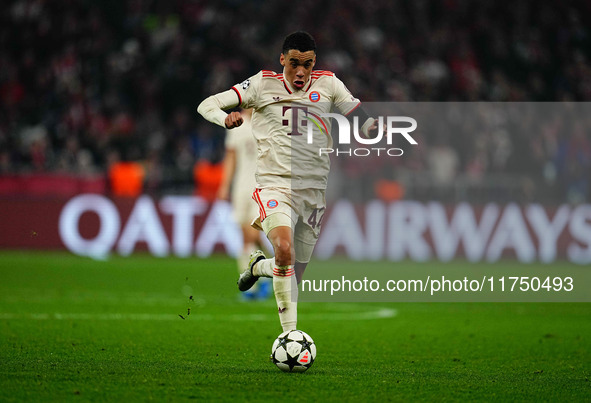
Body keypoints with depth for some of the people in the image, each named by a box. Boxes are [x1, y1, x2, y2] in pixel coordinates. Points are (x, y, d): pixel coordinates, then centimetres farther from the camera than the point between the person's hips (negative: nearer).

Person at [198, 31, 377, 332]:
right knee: (284, 250, -31)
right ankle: (291, 332, -25)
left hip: (314, 191, 4)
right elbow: (207, 105, 0)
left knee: (294, 275, 8)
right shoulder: (263, 84, 1)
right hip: (275, 185, -4)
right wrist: (226, 118, -23)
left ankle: (258, 266, 43)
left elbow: (362, 120, 11)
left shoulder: (328, 85, 8)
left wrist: (374, 127, -14)